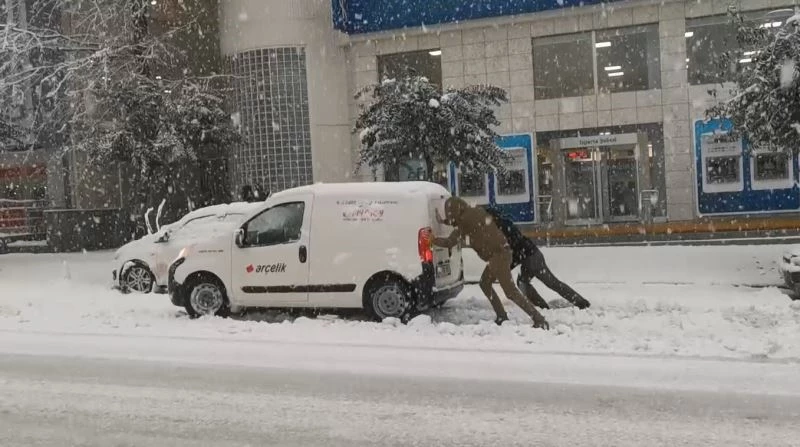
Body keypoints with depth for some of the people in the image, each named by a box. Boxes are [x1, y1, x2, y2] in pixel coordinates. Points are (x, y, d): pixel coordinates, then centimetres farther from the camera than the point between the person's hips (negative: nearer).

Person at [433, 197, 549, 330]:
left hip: (498, 255, -10)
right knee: (485, 283, 22)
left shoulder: (466, 219, -10)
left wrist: (432, 240, 9)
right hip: (499, 253, 10)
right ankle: (502, 317, 25)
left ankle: (539, 320, -11)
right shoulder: (474, 213, 14)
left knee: (510, 291, -10)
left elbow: (449, 243, -5)